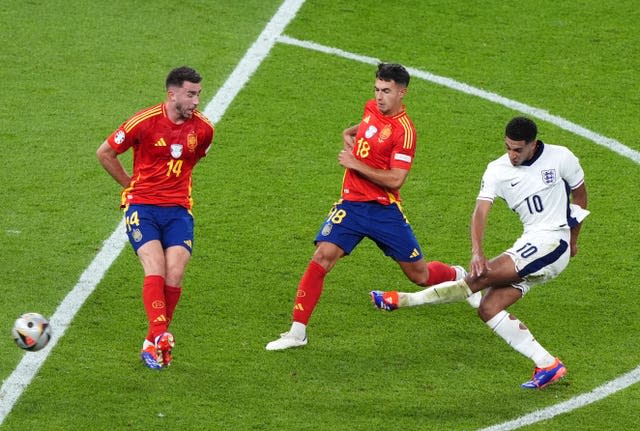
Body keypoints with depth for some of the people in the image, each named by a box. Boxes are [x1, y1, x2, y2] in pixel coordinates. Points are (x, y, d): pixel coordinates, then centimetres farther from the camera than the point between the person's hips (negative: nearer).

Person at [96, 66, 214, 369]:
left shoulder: (203, 128, 0)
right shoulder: (145, 121, -11)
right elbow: (105, 153, 2)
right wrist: (131, 185, 8)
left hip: (179, 208, 3)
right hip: (142, 206, -3)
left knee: (174, 274, -12)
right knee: (155, 269, -21)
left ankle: (153, 343, 4)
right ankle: (160, 337, -27)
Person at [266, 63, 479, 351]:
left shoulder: (404, 130, -15)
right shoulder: (372, 108, 5)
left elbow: (395, 180, -21)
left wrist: (356, 164, -18)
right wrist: (350, 134, 11)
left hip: (384, 209, -4)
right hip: (351, 204, 4)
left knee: (419, 275, 7)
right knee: (322, 257, -16)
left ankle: (459, 276, 42)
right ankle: (297, 332, -14)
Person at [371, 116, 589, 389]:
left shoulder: (560, 158, -4)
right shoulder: (498, 170, 1)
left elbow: (580, 194, 14)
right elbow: (480, 212, -11)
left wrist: (572, 240, 21)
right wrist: (476, 252, -29)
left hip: (553, 241, -6)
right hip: (530, 245, 6)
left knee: (483, 276, -20)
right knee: (488, 309, -8)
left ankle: (404, 300, -15)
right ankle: (548, 366, -8)